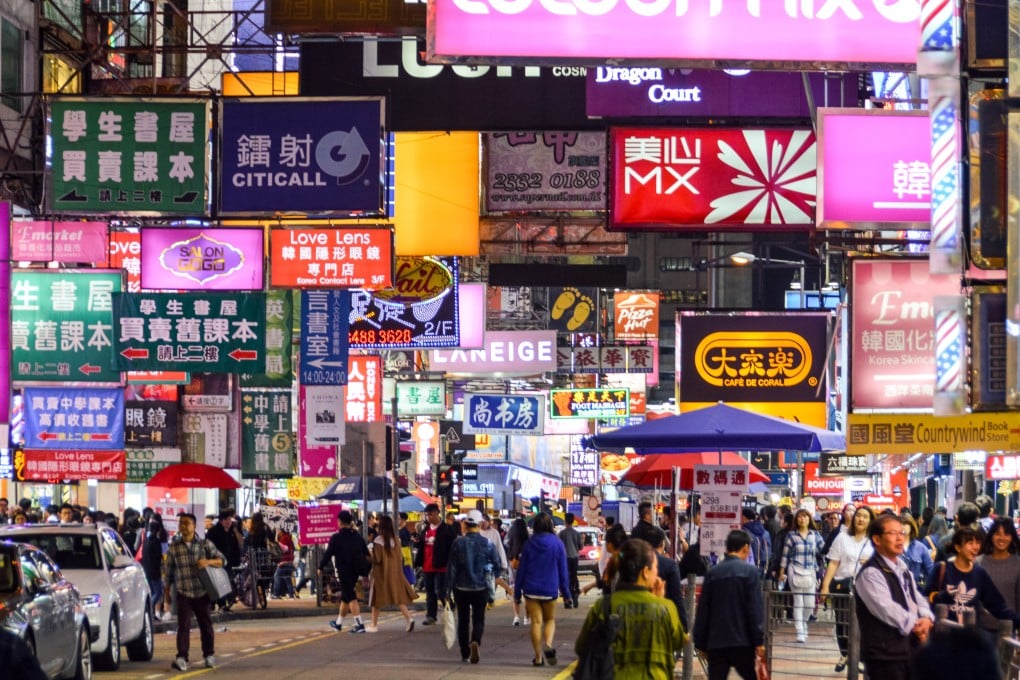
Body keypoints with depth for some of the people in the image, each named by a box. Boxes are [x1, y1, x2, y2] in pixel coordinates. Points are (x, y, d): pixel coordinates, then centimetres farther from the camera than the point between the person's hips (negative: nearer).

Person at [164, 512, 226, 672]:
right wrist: (167, 591, 10)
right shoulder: (174, 547, 3)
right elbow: (169, 572, 10)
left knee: (206, 624, 10)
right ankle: (181, 658, -17)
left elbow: (222, 560, 0)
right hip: (183, 593, -1)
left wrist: (208, 561, -19)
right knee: (183, 626, -11)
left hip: (201, 593, 1)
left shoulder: (205, 544, 1)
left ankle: (209, 655, 25)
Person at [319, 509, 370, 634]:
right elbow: (366, 554, 11)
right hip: (355, 572, 7)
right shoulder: (357, 536, 8)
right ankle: (338, 623, 31)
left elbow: (328, 554, -9)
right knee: (345, 597, 19)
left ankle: (359, 624, -17)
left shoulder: (336, 538, -10)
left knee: (351, 598, -8)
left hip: (343, 571, -6)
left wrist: (320, 568, 4)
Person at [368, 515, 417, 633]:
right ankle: (409, 618, -15)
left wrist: (370, 556, 4)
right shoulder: (396, 539, 1)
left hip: (381, 573, -4)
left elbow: (377, 559, -15)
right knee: (398, 596, 5)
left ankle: (374, 625, 14)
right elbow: (400, 556, 5)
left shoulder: (378, 540, -15)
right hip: (395, 572, 4)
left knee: (377, 597, 8)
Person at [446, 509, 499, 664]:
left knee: (463, 620, 13)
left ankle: (465, 654, 15)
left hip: (461, 588, 1)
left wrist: (448, 589, 0)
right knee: (478, 620, 5)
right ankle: (475, 642, -24)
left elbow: (451, 568, -5)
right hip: (481, 587, -1)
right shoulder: (486, 543, -7)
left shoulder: (458, 543, -6)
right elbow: (496, 565, 1)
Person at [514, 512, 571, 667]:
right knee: (550, 620, 15)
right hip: (550, 590, 0)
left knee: (536, 622, 5)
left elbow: (521, 570, 1)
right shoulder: (557, 544, -4)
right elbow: (563, 570, 0)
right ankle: (548, 646, -11)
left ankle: (538, 657, 3)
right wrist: (566, 592, 7)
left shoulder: (529, 544, -3)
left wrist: (517, 592, 7)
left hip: (531, 589, 0)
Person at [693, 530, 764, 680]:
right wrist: (759, 641, -6)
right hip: (742, 642, -2)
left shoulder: (712, 573, 5)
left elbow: (703, 610, 7)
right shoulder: (750, 572, -5)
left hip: (716, 643, 2)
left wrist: (701, 643, 12)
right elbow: (756, 608, -9)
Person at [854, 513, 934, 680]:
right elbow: (887, 609, -23)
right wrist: (916, 625, -15)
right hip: (885, 653, -10)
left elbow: (916, 599, 13)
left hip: (909, 648, 10)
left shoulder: (902, 569, 16)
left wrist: (926, 619, -9)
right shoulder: (870, 574, -15)